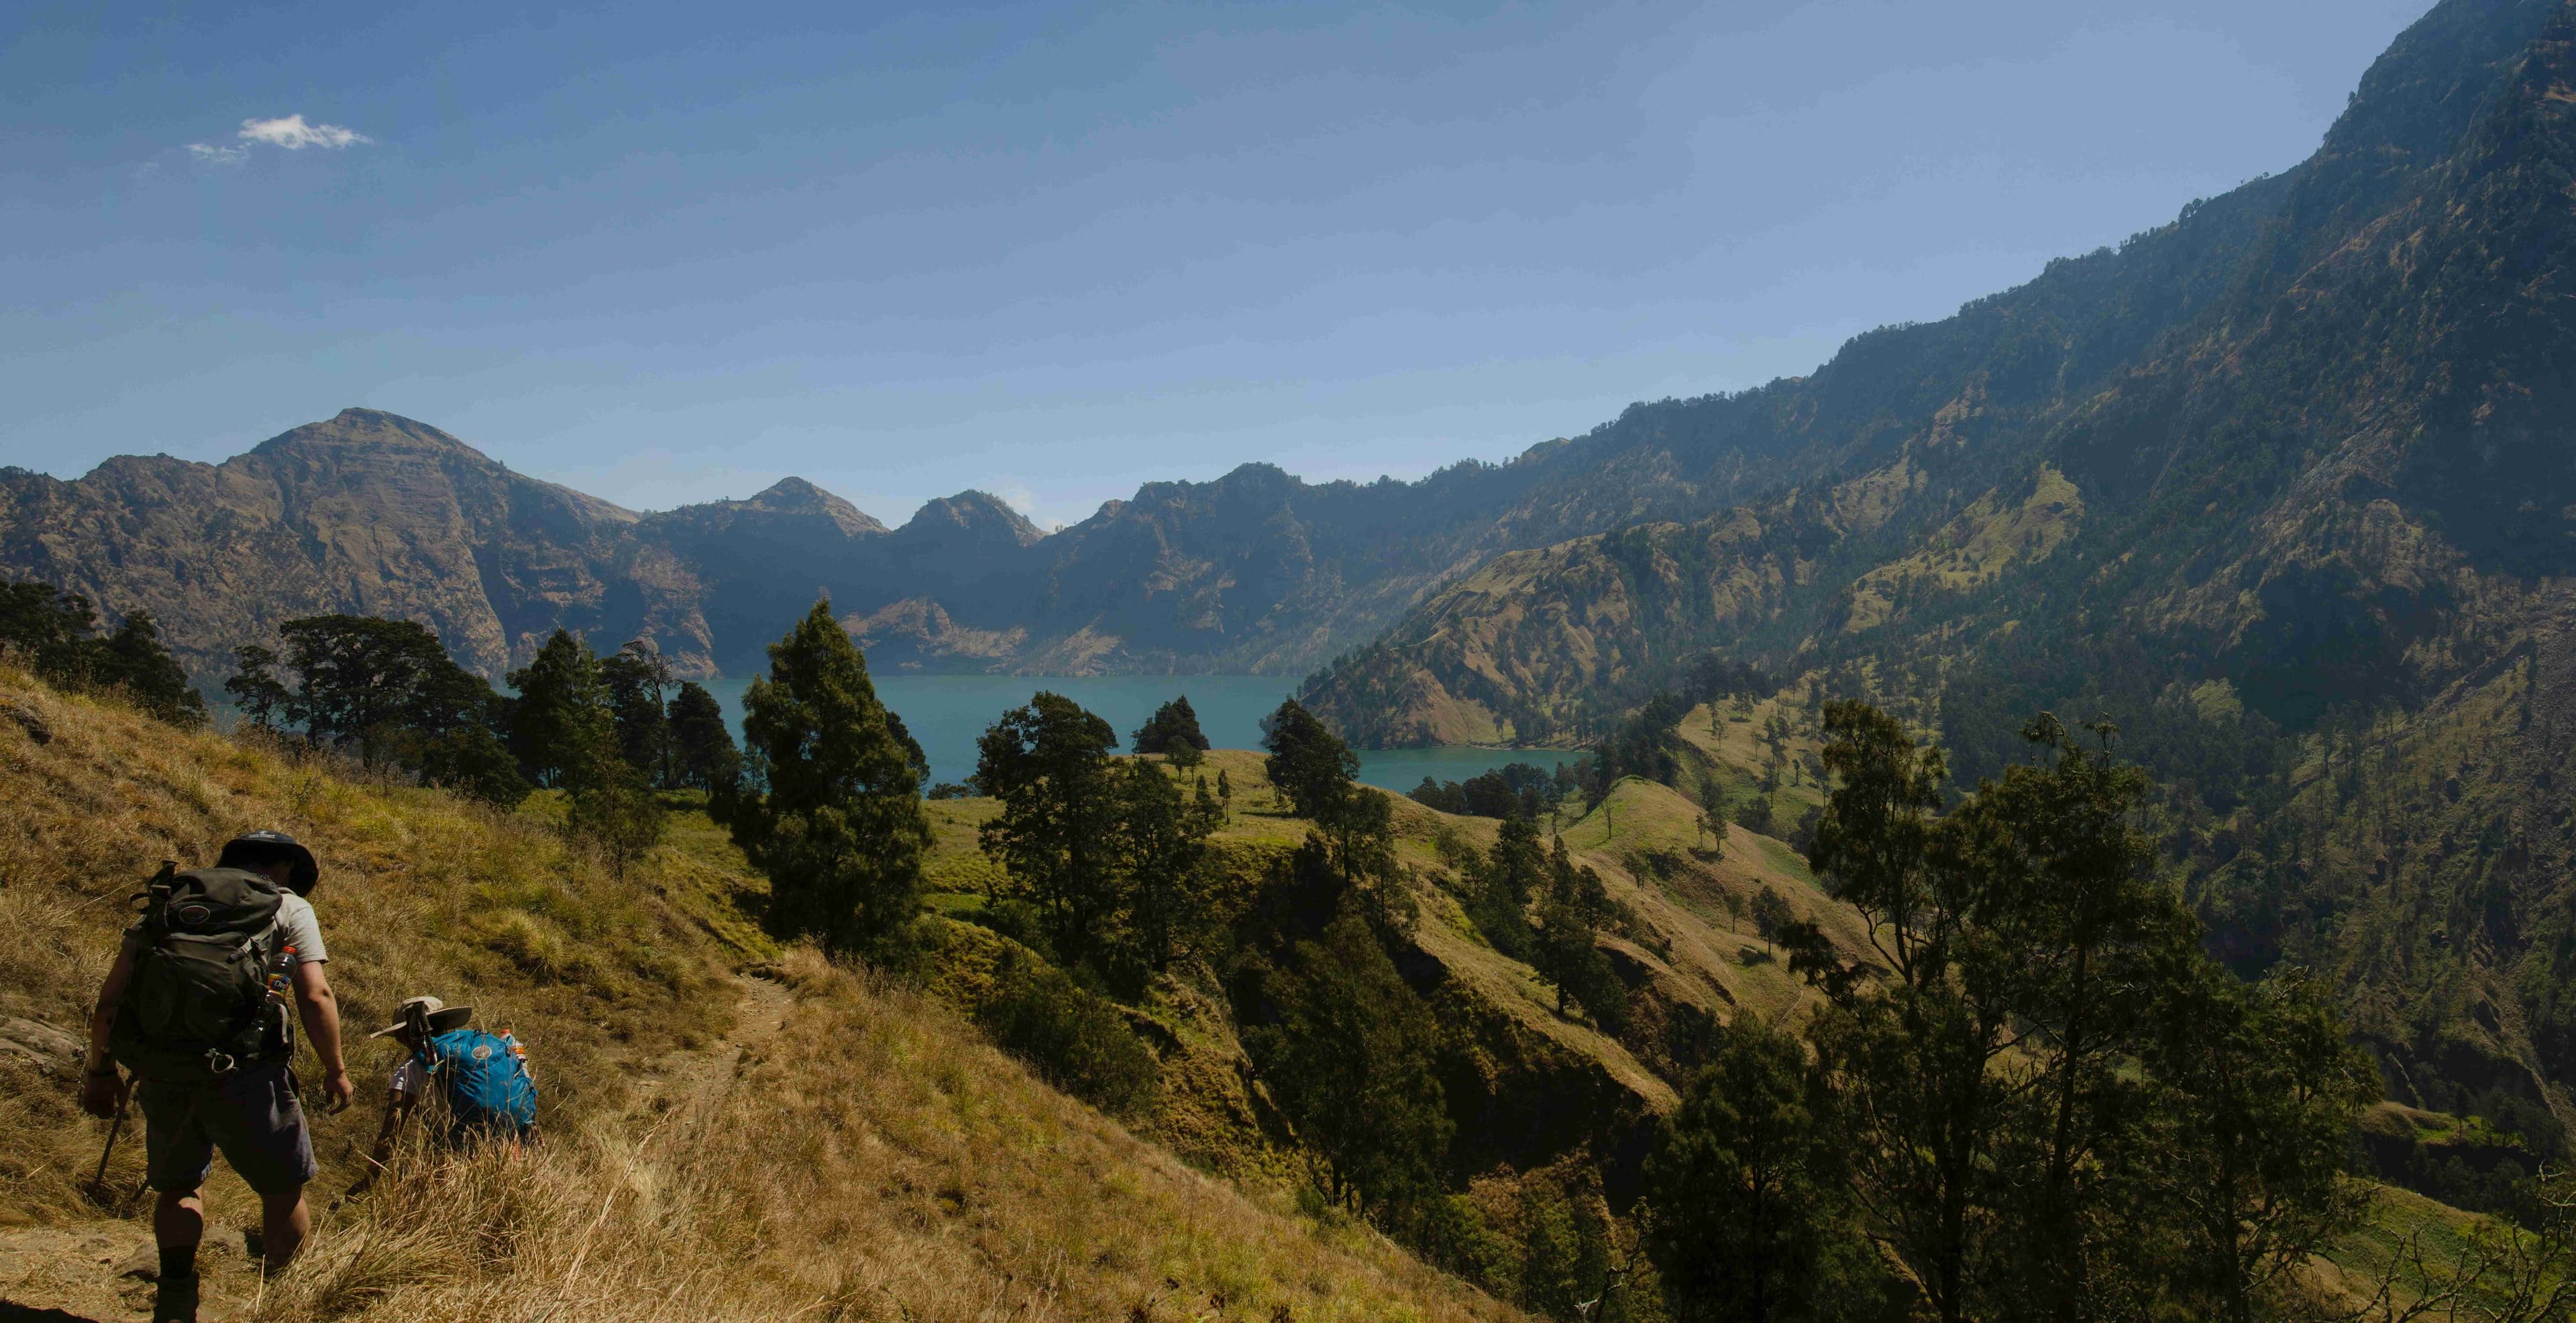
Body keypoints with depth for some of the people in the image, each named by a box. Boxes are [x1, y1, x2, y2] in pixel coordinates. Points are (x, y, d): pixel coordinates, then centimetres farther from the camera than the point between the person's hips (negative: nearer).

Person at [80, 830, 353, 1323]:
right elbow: (316, 997, -3)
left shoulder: (168, 900, 18)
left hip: (160, 1073, 4)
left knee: (177, 1185, 25)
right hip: (240, 1074, -4)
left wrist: (100, 1070, 21)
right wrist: (335, 1070, 7)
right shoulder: (289, 907, 7)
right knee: (284, 1187, 14)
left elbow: (112, 992, 12)